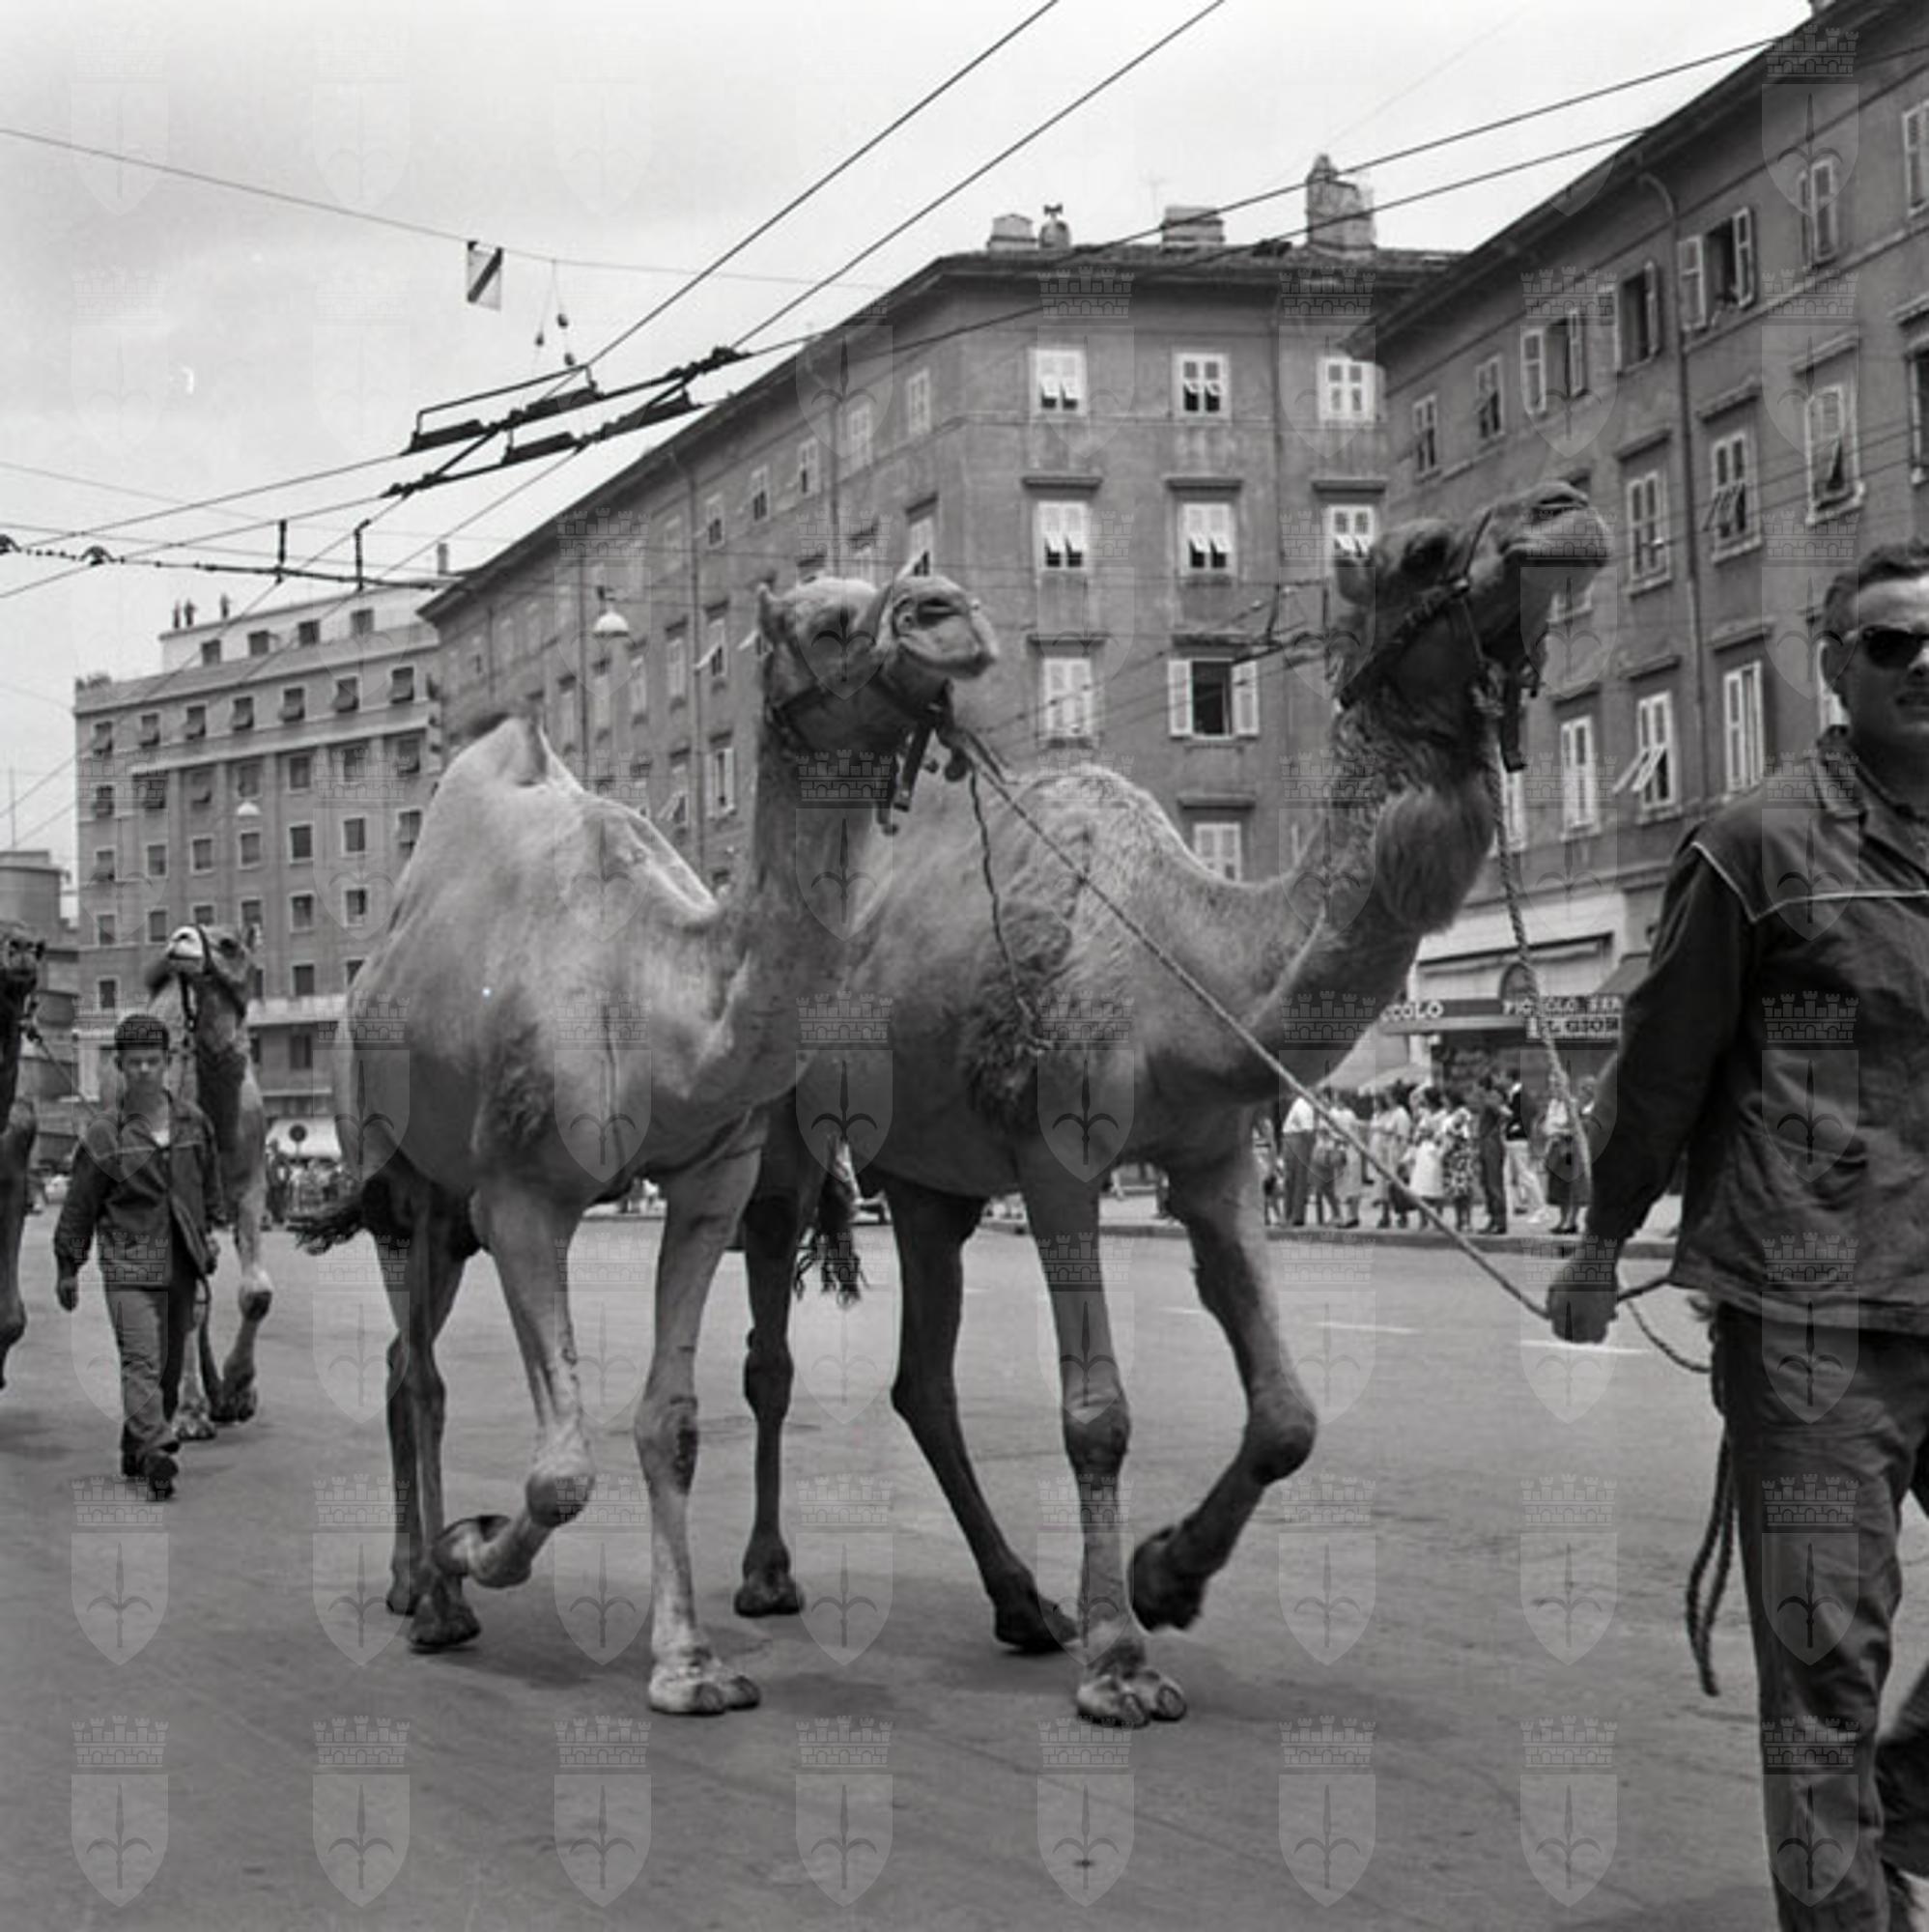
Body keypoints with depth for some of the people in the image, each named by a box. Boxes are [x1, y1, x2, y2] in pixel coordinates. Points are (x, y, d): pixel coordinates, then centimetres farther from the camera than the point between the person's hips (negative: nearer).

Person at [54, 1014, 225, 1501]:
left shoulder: (193, 1122, 7)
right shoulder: (103, 1134, -3)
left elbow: (210, 1182, 21)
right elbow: (79, 1205, 3)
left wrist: (211, 1230, 14)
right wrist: (67, 1267, 5)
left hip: (182, 1264, 4)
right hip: (129, 1263, -4)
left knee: (170, 1364, 10)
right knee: (141, 1359, -16)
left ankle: (134, 1451, 25)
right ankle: (157, 1453, -23)